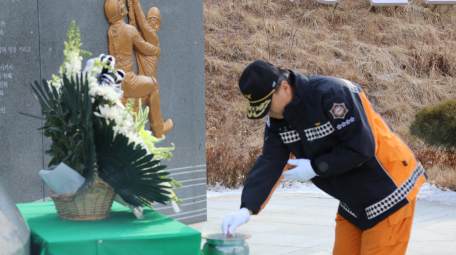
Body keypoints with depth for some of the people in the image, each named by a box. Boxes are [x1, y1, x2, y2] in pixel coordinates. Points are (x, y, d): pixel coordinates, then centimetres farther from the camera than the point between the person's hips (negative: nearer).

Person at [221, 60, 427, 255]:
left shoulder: (333, 94, -26)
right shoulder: (277, 119, -2)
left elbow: (362, 148, -27)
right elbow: (270, 164, -4)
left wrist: (314, 168, -20)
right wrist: (247, 209, -17)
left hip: (390, 192, -8)